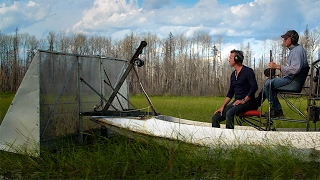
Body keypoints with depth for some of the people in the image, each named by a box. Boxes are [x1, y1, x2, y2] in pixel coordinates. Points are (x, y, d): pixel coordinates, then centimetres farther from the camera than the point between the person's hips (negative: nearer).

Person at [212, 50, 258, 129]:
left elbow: (254, 87, -16)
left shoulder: (248, 71, -6)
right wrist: (222, 107, 6)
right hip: (236, 102, 7)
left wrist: (244, 100, -19)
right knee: (215, 118, -7)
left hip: (247, 102, -7)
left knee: (229, 113, -36)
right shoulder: (233, 74, 16)